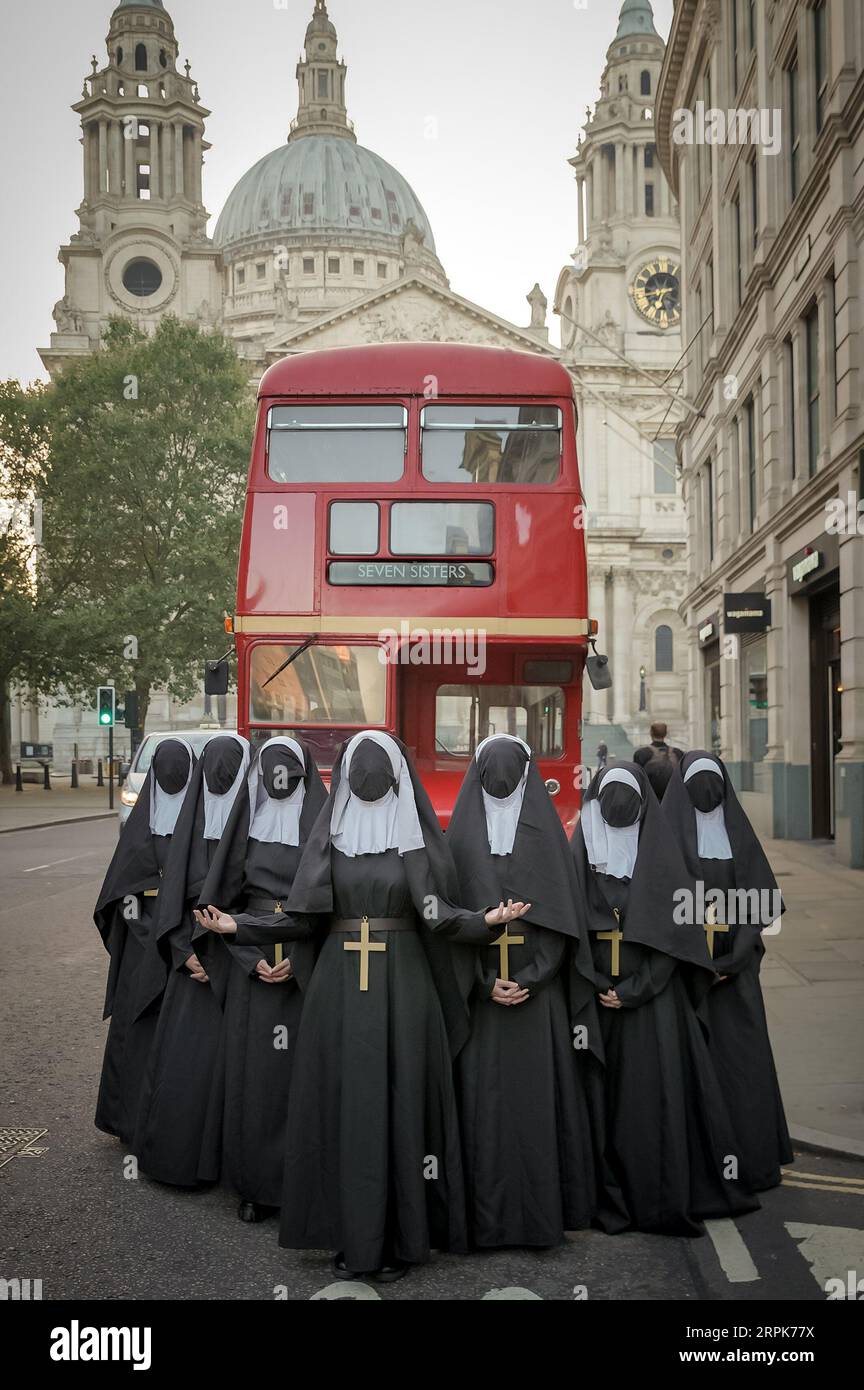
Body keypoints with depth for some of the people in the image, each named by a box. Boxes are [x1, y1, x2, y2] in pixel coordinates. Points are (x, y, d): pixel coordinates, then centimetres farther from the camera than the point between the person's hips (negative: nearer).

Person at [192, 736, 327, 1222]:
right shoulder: (248, 823, 6)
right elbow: (226, 898, 5)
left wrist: (301, 959, -15)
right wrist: (253, 959, -7)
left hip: (307, 963, -3)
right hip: (252, 963, 3)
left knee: (301, 1068, -1)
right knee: (253, 1070, 4)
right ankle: (257, 1183, 15)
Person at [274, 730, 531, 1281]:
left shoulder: (417, 833, -1)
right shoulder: (330, 834, 5)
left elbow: (435, 913, -8)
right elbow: (305, 911, 6)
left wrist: (486, 920, -25)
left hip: (403, 983, -2)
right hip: (340, 984, 2)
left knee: (399, 1104, 1)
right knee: (344, 1106, 4)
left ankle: (399, 1239, 14)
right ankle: (351, 1237, 17)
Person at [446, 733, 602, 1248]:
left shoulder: (548, 834, 2)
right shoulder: (462, 835, 3)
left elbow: (562, 916, -1)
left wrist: (529, 979, -11)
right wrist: (485, 982, -10)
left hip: (540, 991, 0)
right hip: (479, 991, 1)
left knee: (539, 1097, 2)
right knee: (483, 1099, 2)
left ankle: (541, 1205, 15)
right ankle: (487, 1215, 13)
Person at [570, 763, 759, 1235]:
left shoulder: (662, 856, 1)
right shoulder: (580, 854, 4)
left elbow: (675, 930, -4)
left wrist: (635, 989, -11)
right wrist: (595, 985, -9)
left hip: (654, 992, -1)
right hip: (596, 993, 1)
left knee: (657, 1090, -3)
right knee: (602, 1091, 2)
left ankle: (663, 1195, 7)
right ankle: (608, 1193, 12)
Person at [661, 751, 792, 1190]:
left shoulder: (739, 833, 8)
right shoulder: (667, 834, -1)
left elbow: (759, 902, 4)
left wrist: (736, 958, -9)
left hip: (736, 967, 3)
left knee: (743, 1056, 2)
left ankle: (753, 1156, 15)